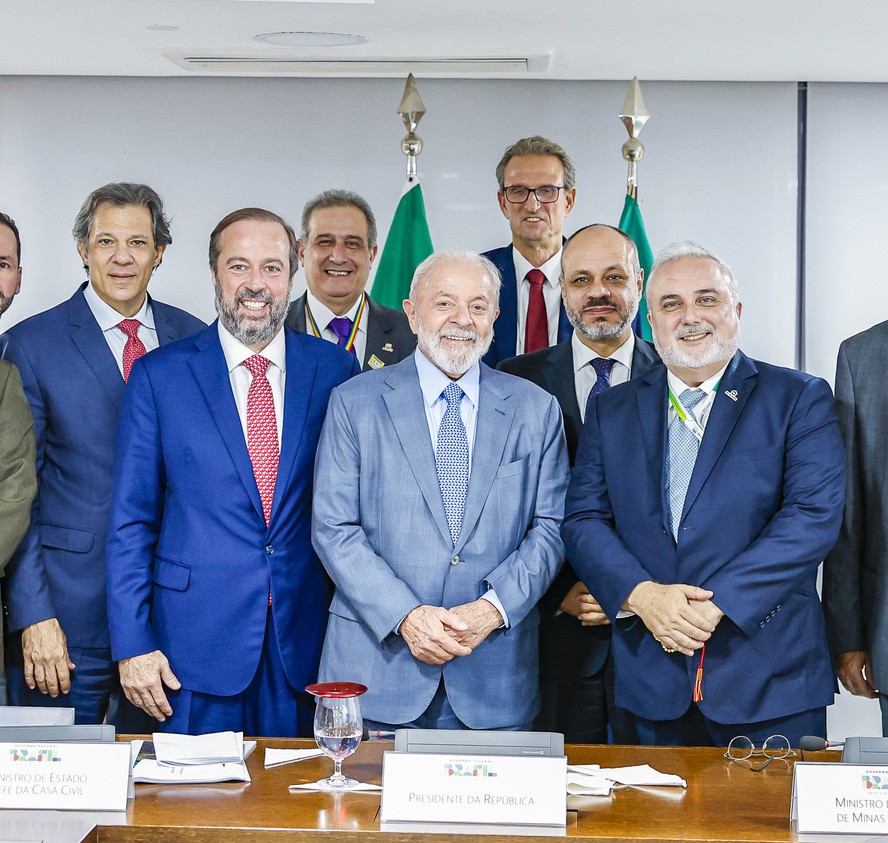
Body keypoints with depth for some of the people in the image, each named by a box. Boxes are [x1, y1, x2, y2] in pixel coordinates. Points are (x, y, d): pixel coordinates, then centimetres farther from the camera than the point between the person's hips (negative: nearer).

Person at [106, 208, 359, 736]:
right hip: (196, 638, -1)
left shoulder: (336, 370, 4)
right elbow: (131, 519, 0)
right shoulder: (158, 376, 0)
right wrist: (132, 643, -5)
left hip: (305, 638, 1)